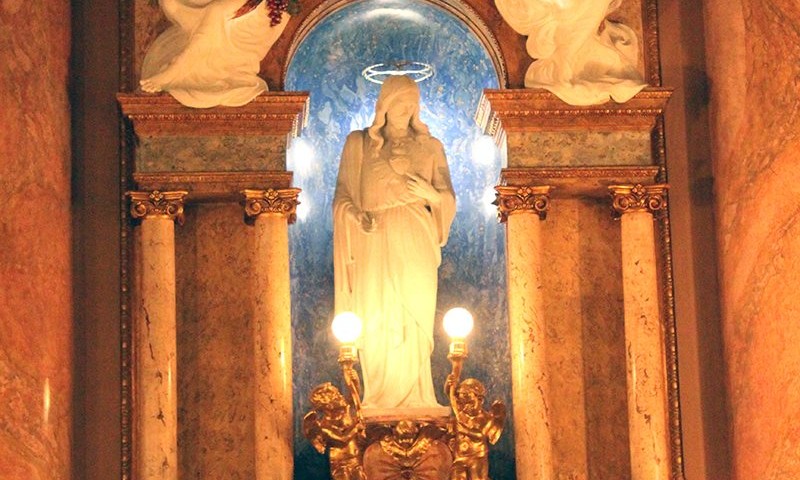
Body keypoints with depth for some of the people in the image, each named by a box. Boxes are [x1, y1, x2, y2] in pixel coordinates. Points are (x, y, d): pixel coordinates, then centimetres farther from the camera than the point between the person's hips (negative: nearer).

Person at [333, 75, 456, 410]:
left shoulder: (431, 147, 13)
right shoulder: (358, 143, 10)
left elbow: (449, 200, 9)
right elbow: (343, 197, 5)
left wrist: (431, 193, -12)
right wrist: (358, 217, -14)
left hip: (414, 244, 1)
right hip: (374, 244, -1)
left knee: (415, 322, -4)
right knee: (376, 323, -5)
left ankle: (413, 400, 2)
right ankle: (380, 401, 2)